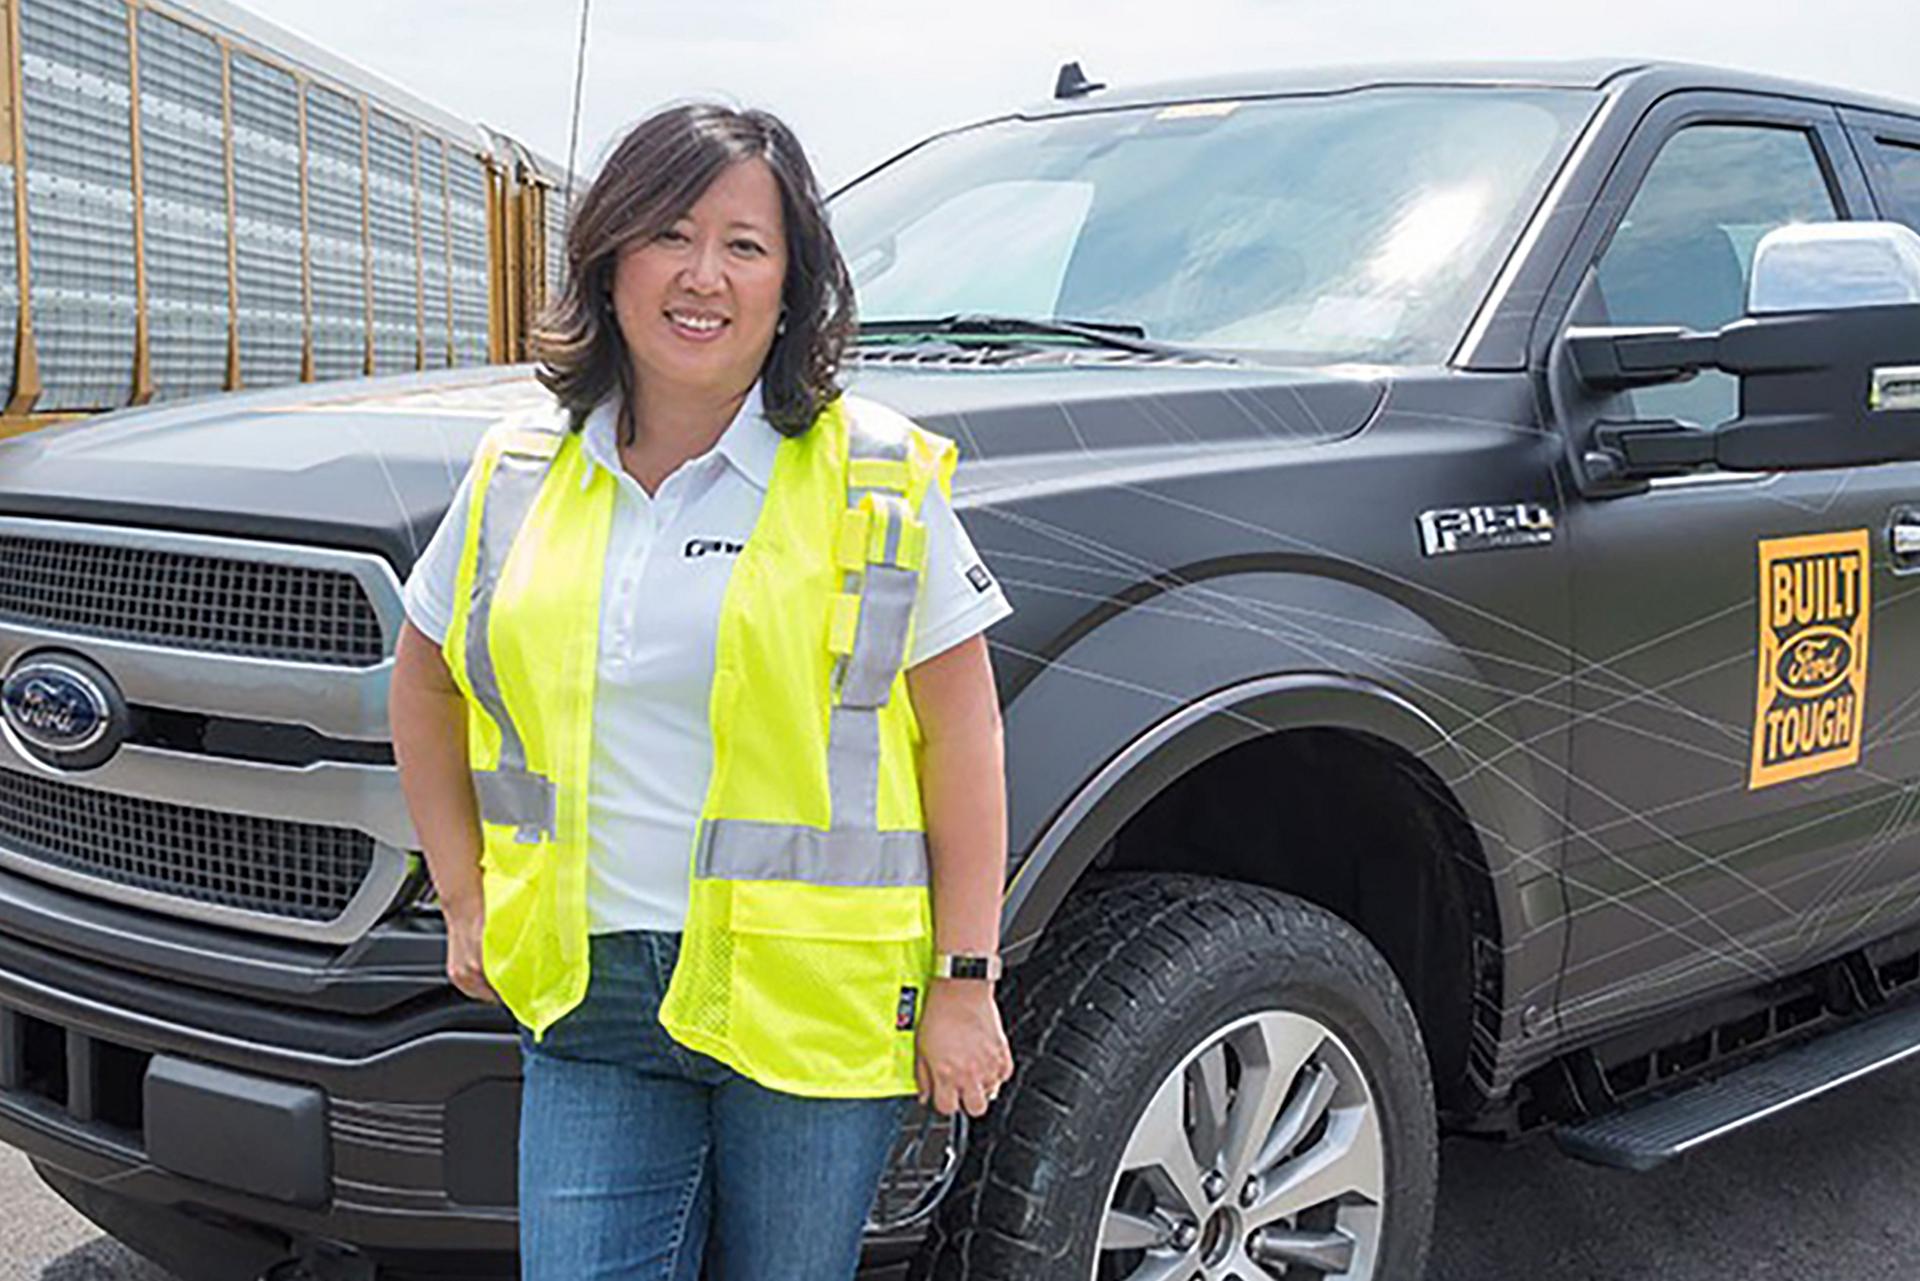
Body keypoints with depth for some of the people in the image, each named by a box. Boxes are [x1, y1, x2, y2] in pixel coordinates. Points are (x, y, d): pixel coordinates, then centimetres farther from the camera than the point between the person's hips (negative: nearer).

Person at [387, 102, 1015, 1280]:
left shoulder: (881, 479, -4)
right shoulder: (520, 473, 6)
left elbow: (962, 734, -4)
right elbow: (425, 686, 19)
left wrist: (964, 981, -6)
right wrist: (466, 899, 13)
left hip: (814, 1006, -2)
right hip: (586, 1003, 3)